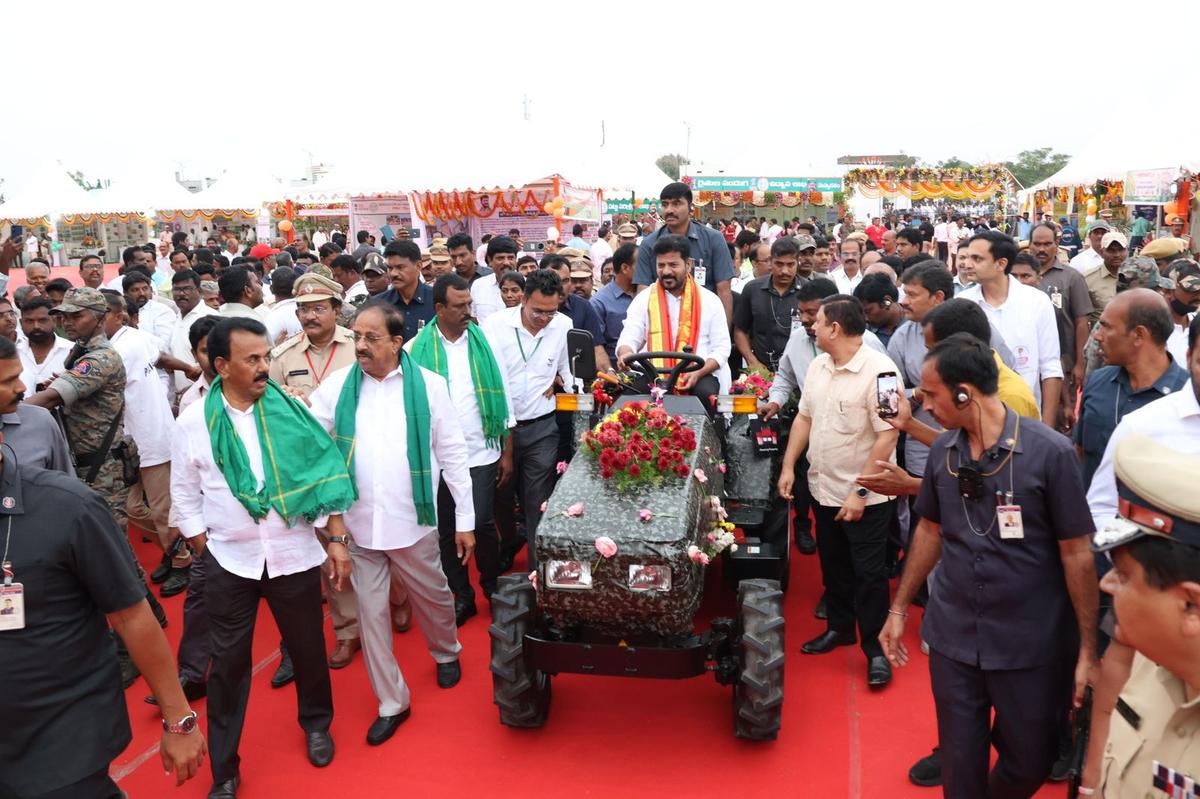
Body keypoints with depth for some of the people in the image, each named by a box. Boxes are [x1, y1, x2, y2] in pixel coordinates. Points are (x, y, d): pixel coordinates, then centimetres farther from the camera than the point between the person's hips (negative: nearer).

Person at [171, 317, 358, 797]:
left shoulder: (290, 409, -6)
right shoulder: (193, 423, -6)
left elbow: (323, 474, -3)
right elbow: (185, 496, 4)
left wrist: (337, 539, -6)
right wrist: (207, 553, 0)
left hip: (295, 556, 1)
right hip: (229, 563, 0)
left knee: (308, 648, 16)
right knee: (229, 662, 10)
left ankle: (316, 724, 43)